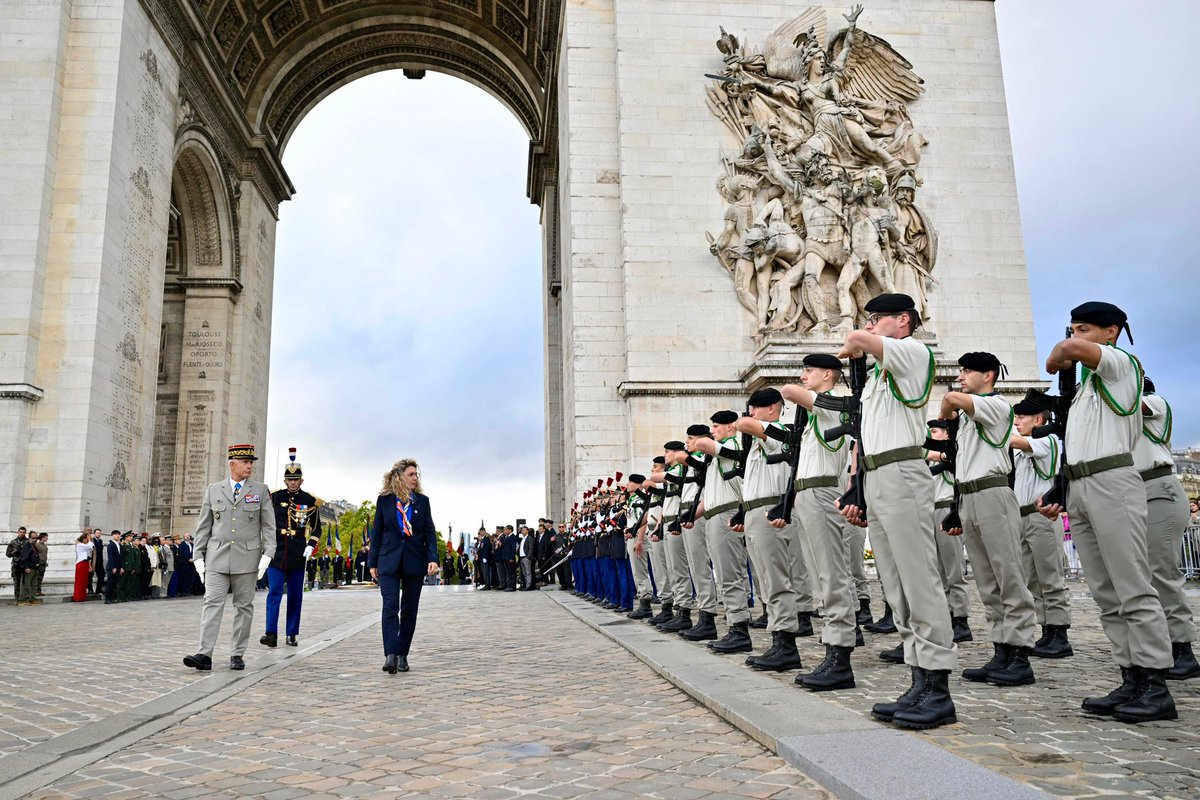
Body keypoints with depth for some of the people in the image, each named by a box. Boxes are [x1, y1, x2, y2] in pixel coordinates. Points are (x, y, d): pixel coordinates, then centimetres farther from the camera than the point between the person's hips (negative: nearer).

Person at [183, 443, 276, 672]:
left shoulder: (261, 491, 5)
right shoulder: (213, 490, 9)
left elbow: (269, 526, 2)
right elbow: (203, 526, 11)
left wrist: (267, 555, -8)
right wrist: (198, 556, 4)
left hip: (247, 559, -1)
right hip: (217, 559, 1)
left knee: (244, 606, 4)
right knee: (212, 603, -5)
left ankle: (237, 655, 11)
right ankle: (204, 655, -8)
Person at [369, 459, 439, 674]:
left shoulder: (422, 501, 5)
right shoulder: (384, 500, 2)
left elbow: (430, 531, 4)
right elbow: (377, 531, 6)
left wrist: (433, 558, -9)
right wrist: (373, 563, 5)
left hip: (415, 561, 2)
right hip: (389, 561, -2)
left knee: (409, 610, 6)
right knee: (390, 607, -13)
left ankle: (402, 655, 15)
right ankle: (390, 655, -16)